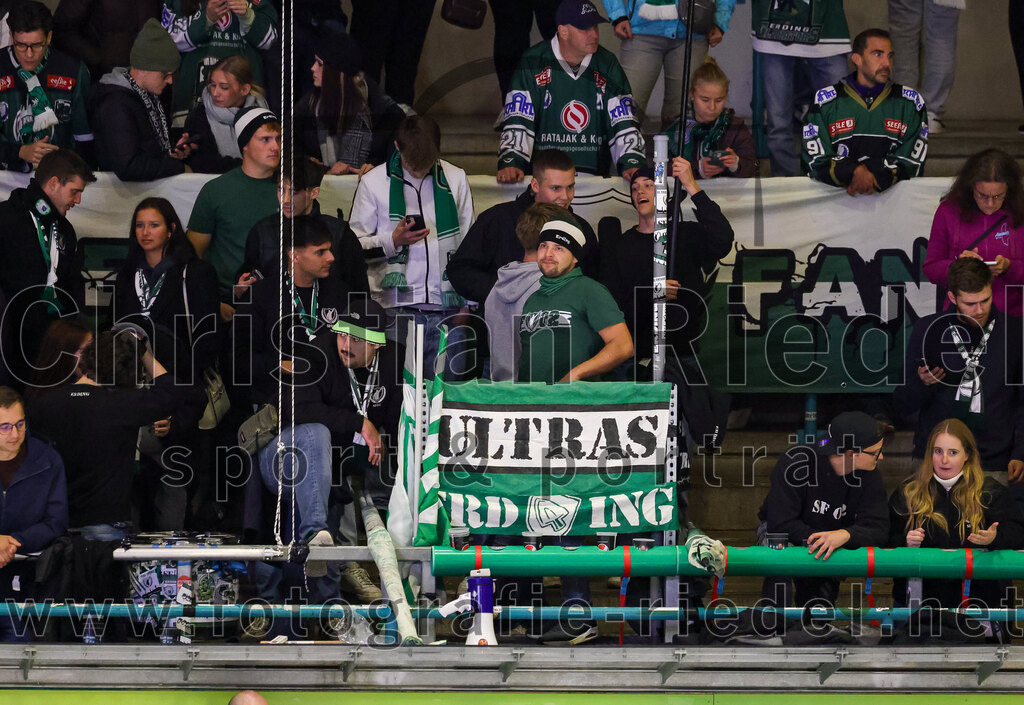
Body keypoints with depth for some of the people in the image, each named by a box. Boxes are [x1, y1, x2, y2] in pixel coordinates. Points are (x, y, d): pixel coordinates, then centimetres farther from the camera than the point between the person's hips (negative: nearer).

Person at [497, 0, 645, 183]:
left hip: (594, 174, 2)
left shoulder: (607, 64, 6)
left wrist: (630, 164, -13)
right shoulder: (533, 63, -2)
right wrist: (511, 163, -21)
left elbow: (624, 123, 4)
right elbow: (517, 121, -5)